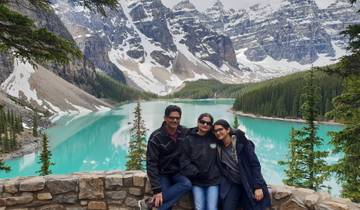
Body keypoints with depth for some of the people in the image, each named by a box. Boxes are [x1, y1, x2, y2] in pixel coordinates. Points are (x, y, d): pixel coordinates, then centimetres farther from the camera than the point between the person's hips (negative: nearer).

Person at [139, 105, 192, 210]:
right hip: (162, 174, -3)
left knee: (187, 184, -27)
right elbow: (151, 164, -18)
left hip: (178, 172, 3)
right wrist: (157, 190, -23)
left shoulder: (185, 133, -7)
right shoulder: (156, 137, -17)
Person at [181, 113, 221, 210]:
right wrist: (196, 173, -12)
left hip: (213, 180, 1)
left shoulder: (215, 138, 3)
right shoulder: (189, 139, -1)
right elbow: (184, 161, -6)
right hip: (197, 181, -1)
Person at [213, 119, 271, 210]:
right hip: (232, 184, 4)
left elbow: (255, 164, -14)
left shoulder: (241, 142, -14)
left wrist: (258, 187, -17)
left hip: (248, 184, -3)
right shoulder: (218, 148, -1)